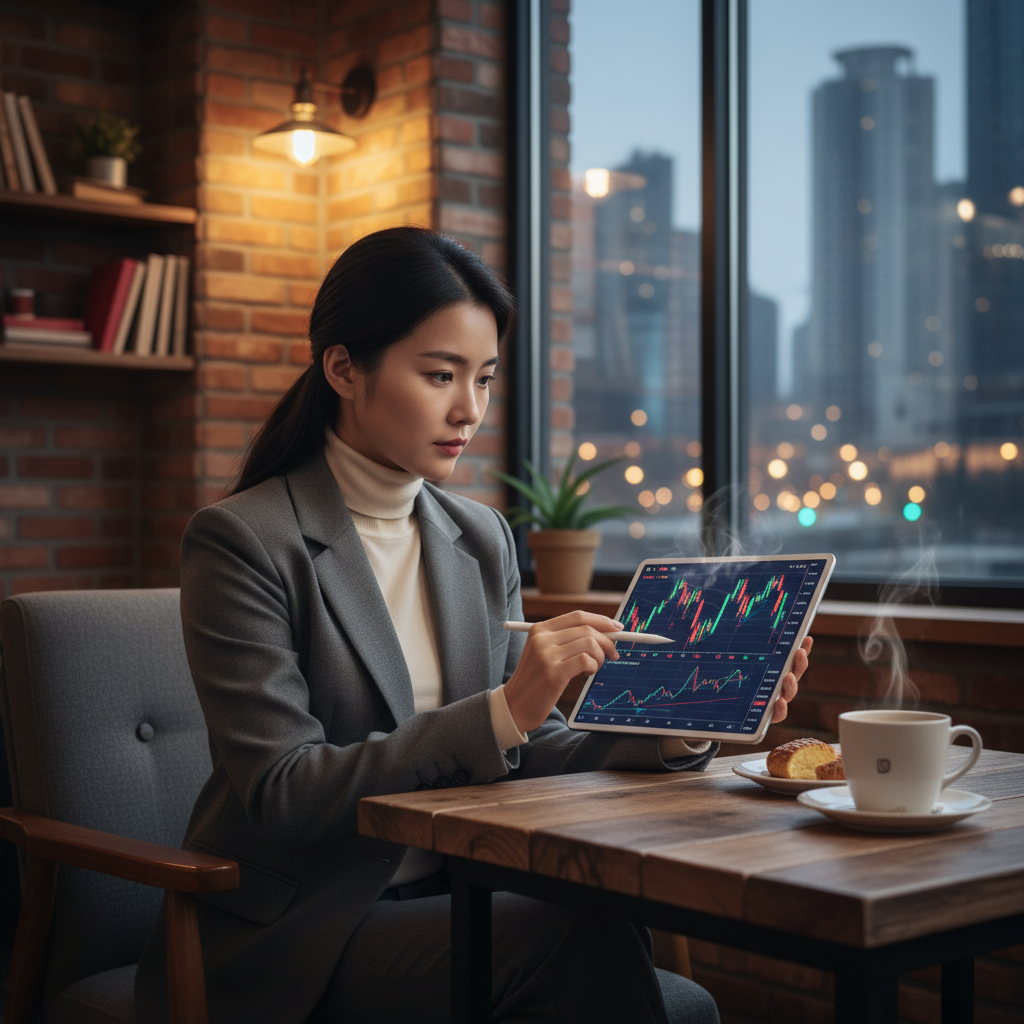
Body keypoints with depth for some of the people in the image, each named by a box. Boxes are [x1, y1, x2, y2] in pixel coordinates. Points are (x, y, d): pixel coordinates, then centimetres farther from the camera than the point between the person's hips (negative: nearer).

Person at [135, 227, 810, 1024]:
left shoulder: (482, 540, 9)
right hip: (293, 942, -5)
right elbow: (278, 798, -17)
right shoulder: (243, 541, -11)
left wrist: (679, 731, -12)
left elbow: (531, 753, 7)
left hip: (446, 909, 6)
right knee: (584, 937, -26)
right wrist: (501, 713, -25)